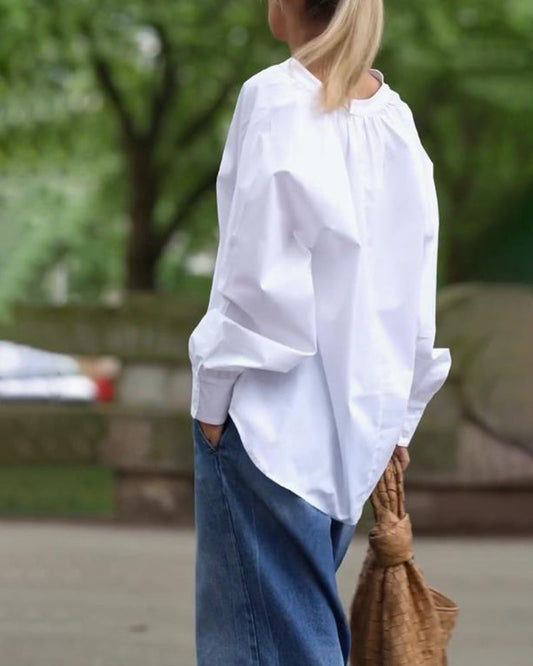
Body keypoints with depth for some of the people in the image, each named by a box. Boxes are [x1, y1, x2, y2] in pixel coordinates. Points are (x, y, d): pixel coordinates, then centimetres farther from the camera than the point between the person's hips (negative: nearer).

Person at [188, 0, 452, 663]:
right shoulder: (394, 116, 7)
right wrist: (398, 413, 14)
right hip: (358, 414, 7)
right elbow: (417, 278, 8)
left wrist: (214, 394, -6)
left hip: (273, 407, -7)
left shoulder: (275, 99, -11)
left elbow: (258, 267, -14)